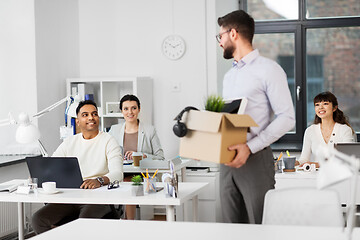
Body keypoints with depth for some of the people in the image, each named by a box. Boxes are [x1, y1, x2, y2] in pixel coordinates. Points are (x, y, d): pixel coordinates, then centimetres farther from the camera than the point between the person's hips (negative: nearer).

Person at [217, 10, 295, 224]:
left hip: (255, 159, -7)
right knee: (233, 225, 8)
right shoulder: (229, 75, 20)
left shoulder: (269, 70, -5)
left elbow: (287, 117, -12)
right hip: (228, 161, 7)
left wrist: (250, 147, -20)